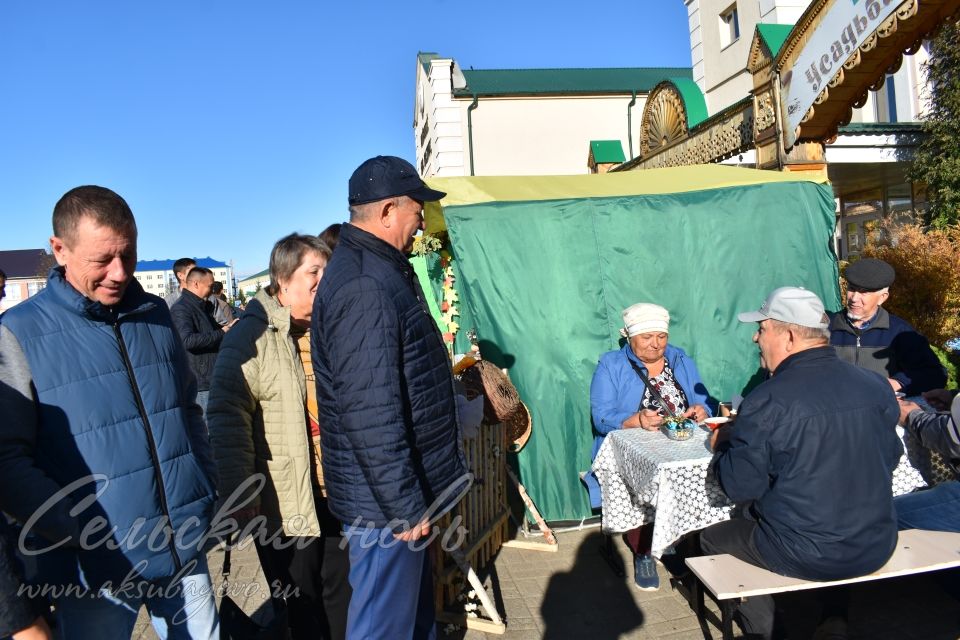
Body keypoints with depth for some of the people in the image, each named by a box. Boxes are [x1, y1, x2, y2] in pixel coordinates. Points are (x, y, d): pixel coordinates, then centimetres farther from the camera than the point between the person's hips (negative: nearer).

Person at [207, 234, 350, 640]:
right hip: (285, 501, -5)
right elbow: (228, 416, -16)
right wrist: (238, 493, -21)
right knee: (299, 606, 13)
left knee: (344, 595, 20)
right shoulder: (252, 336, -11)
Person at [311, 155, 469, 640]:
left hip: (403, 489, 10)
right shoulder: (363, 290, -25)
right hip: (386, 502, -10)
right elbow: (370, 415, -28)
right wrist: (406, 504, -20)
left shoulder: (378, 270, 10)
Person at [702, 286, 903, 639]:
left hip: (807, 557, -5)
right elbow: (890, 458, 10)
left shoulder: (767, 401, -22)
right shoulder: (876, 385, -5)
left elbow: (740, 486, -15)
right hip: (877, 547, 6)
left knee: (712, 537, 17)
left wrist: (723, 444, 4)